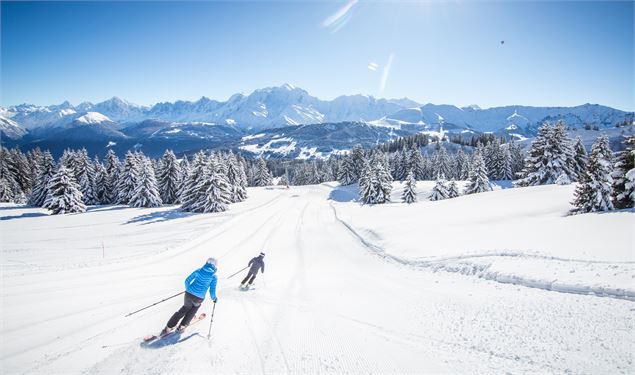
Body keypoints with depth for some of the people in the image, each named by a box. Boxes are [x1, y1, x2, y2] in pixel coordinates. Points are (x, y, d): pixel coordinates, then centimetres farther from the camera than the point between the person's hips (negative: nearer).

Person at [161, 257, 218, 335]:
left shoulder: (199, 270, 5)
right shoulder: (214, 277, -4)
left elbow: (187, 280, 9)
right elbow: (212, 291, -5)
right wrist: (214, 298, 15)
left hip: (189, 294, 3)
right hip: (198, 299, -3)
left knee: (186, 308, 29)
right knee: (196, 306, 31)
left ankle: (168, 328, 25)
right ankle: (182, 326, 29)